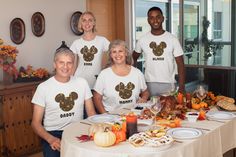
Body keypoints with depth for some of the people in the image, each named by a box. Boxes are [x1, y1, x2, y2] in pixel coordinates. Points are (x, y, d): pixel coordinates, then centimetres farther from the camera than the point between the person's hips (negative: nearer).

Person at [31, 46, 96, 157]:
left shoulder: (82, 83, 5)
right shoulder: (43, 87, -3)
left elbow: (91, 113, 9)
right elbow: (36, 123, -2)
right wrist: (51, 139, -20)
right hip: (53, 133, -2)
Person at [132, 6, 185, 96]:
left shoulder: (172, 39, -1)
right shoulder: (142, 40, 2)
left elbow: (180, 64, -2)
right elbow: (134, 58, 17)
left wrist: (181, 87, -8)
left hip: (168, 85, 0)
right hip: (149, 84, 1)